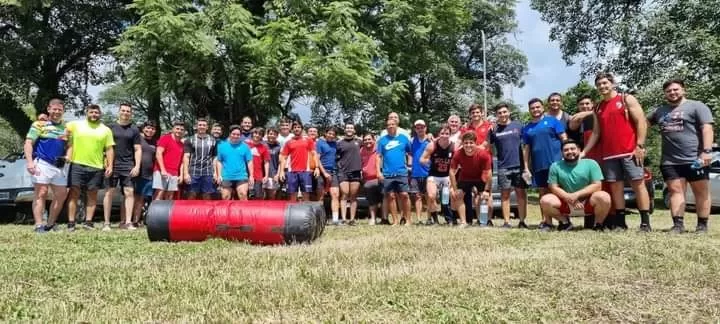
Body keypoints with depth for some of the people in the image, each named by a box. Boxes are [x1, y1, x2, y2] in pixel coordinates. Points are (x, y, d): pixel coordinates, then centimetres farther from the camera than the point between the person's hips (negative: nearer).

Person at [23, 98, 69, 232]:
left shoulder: (66, 126, 16)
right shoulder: (39, 124, 0)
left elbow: (69, 145, 25)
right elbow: (28, 144, -6)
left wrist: (68, 155, 7)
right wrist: (30, 161, -17)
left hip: (60, 166, 6)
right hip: (42, 163, -6)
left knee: (62, 195, 6)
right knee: (41, 193, -7)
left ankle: (50, 224, 18)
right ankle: (38, 225, -6)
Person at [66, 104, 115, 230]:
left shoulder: (106, 130, 9)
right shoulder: (76, 125, 7)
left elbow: (109, 149, 7)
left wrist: (110, 165, -1)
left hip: (96, 167, 1)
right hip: (77, 164, -1)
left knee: (92, 194, 5)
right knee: (74, 193, -1)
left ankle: (88, 221, 11)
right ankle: (71, 222, 2)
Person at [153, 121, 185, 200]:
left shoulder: (182, 145, 19)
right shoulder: (165, 138, 1)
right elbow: (158, 154, -7)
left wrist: (181, 175, 10)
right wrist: (163, 170, -15)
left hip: (174, 174, 6)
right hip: (162, 171, -6)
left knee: (170, 197, 4)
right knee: (160, 193, -12)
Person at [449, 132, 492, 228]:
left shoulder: (483, 154, -32)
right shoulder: (458, 154, -28)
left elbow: (488, 173, -25)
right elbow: (452, 171, -19)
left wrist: (487, 190, -22)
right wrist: (454, 189, -20)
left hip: (480, 178, -1)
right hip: (465, 178, 1)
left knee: (484, 196, -9)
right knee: (458, 195, -8)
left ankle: (482, 220, 9)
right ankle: (463, 222, -2)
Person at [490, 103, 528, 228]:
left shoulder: (518, 126, 4)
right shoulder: (494, 130, 6)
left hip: (519, 165, -1)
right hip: (503, 167, 1)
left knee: (521, 193, 2)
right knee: (505, 194, 4)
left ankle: (522, 221, 9)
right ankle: (506, 222, 9)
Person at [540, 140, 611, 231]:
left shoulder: (590, 163, -2)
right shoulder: (555, 166, 2)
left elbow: (597, 185, -9)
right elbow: (554, 187, -3)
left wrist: (576, 194, -20)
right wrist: (569, 198, -19)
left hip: (588, 201, -1)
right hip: (566, 203, 2)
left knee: (603, 197, -32)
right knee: (545, 201, -24)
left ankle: (598, 224, -1)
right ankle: (565, 222, 4)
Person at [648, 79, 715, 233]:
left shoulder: (697, 106, 2)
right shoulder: (659, 111, 18)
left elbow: (707, 129, -8)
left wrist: (706, 151, -19)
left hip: (695, 159, -4)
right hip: (670, 161, 4)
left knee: (701, 192, 2)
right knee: (675, 191, 0)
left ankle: (702, 225, 8)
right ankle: (678, 224, 1)